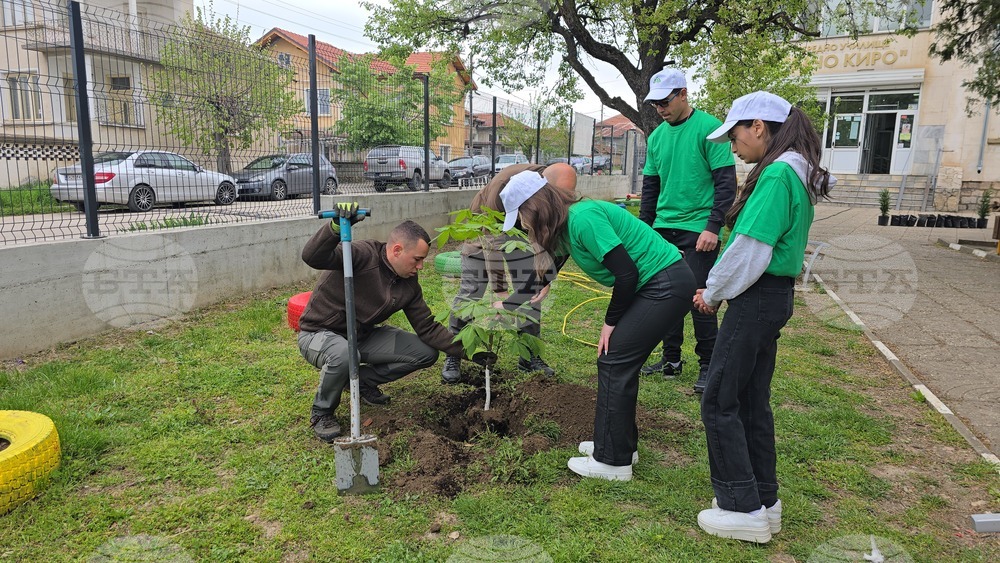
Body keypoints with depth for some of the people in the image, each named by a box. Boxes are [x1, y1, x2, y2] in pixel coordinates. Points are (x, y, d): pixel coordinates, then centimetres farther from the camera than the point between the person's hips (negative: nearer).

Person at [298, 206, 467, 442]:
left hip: (363, 336, 7)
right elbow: (312, 257, -40)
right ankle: (322, 413, -11)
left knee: (426, 353, -4)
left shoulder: (409, 284, -3)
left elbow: (427, 328, 1)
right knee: (343, 354, -42)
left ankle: (364, 380, 13)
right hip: (319, 334, -7)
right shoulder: (363, 255, -25)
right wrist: (336, 227, -56)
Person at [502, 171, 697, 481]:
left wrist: (611, 322, -9)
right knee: (621, 362, 13)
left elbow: (626, 273, -22)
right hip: (661, 284, 10)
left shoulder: (582, 218, -20)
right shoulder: (566, 224, 10)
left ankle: (612, 462, 3)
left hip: (666, 285, -10)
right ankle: (621, 444, 27)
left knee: (613, 361, -6)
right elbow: (545, 274, 26)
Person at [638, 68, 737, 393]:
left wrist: (713, 227, -16)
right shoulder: (657, 136, 11)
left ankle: (708, 365, 12)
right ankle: (671, 360, 22)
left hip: (698, 228, -6)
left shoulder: (708, 128, -8)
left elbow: (726, 182, -10)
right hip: (663, 228, 6)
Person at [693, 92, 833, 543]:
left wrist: (713, 294, -7)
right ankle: (765, 501, 26)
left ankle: (744, 509, 9)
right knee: (752, 400, 16)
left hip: (757, 299, -10)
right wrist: (716, 289, 8)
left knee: (719, 402, 0)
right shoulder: (796, 173, 13)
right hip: (775, 297, 10)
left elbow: (750, 249, -22)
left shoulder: (777, 174, -18)